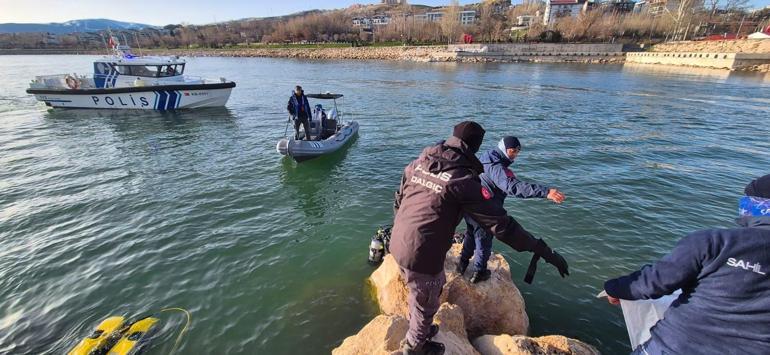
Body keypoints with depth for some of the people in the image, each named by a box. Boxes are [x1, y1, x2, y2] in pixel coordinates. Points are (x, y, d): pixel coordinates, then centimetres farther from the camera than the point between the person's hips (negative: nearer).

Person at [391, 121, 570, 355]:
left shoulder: (419, 163, 1)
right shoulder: (463, 180, -19)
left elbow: (398, 200, 12)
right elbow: (500, 223, -18)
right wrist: (543, 250, -10)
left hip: (398, 244, 7)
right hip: (422, 256, -7)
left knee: (418, 292, 32)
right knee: (426, 303, 21)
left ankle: (418, 328, 57)